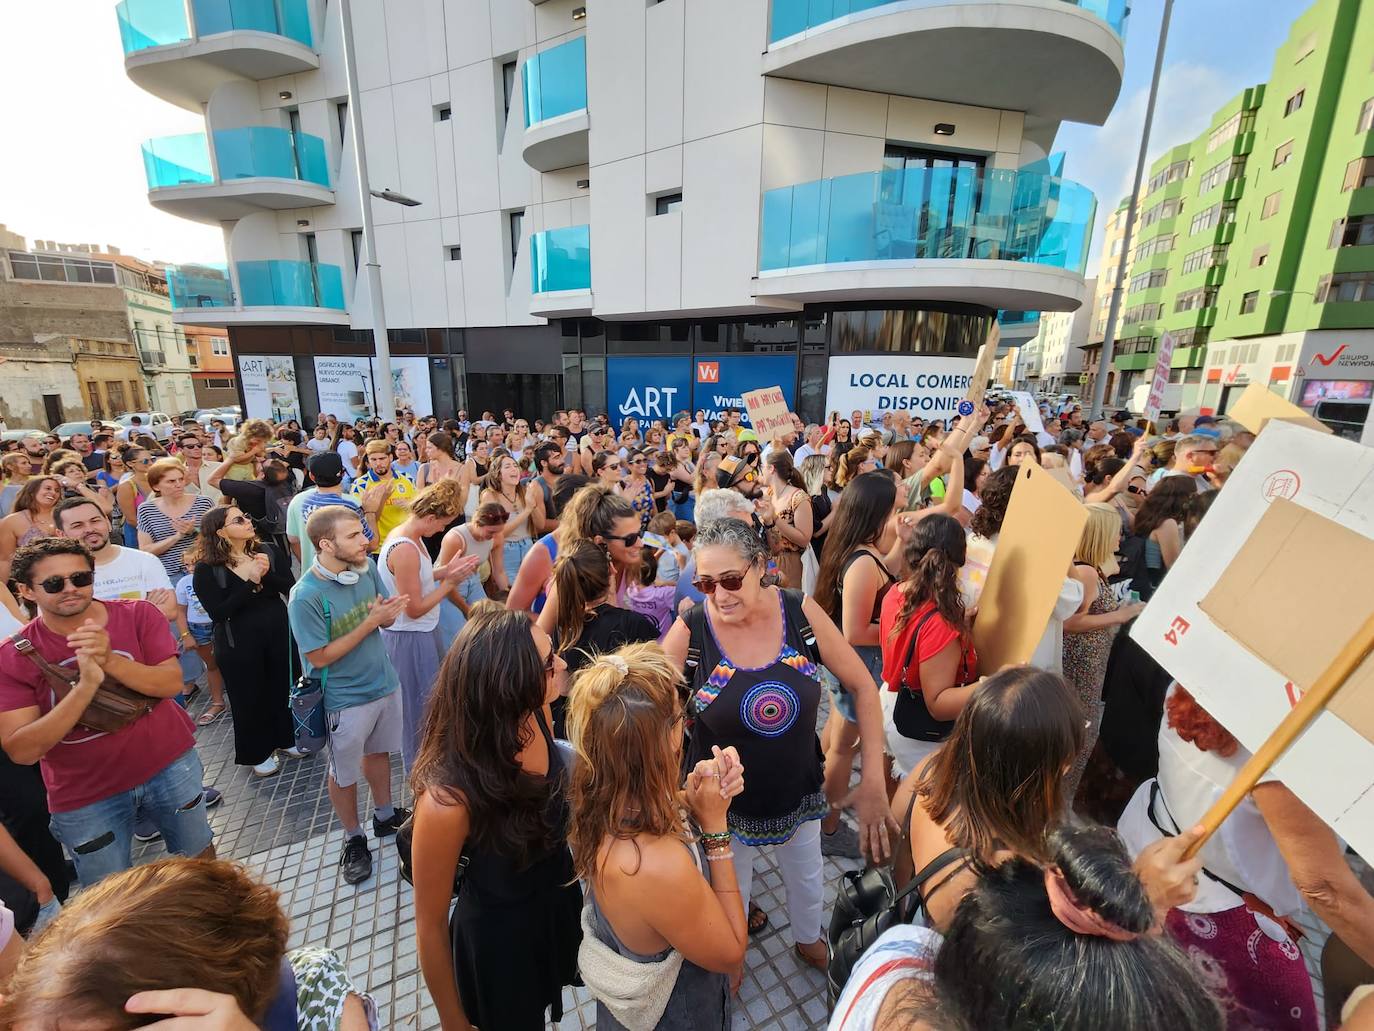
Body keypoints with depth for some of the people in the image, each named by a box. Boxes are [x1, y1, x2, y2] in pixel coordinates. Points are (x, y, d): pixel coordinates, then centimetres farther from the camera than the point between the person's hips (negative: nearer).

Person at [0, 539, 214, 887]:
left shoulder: (138, 615, -12)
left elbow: (171, 683, -19)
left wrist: (110, 660, -35)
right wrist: (87, 684, -32)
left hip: (168, 763, 1)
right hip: (84, 793, 0)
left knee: (198, 851, 22)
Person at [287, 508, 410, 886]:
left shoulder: (367, 567, -11)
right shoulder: (305, 596, -26)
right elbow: (320, 657, -20)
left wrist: (386, 611, -24)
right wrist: (371, 622, -25)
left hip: (384, 683, 5)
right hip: (346, 699, -5)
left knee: (379, 751, 25)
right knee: (344, 773, 17)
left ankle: (385, 817, 47)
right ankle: (353, 839, 40)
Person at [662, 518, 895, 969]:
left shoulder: (800, 612, -22)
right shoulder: (689, 631, -25)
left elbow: (862, 686, -12)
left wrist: (873, 781, -15)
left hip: (798, 791, 2)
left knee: (807, 878, 30)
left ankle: (809, 940, 64)